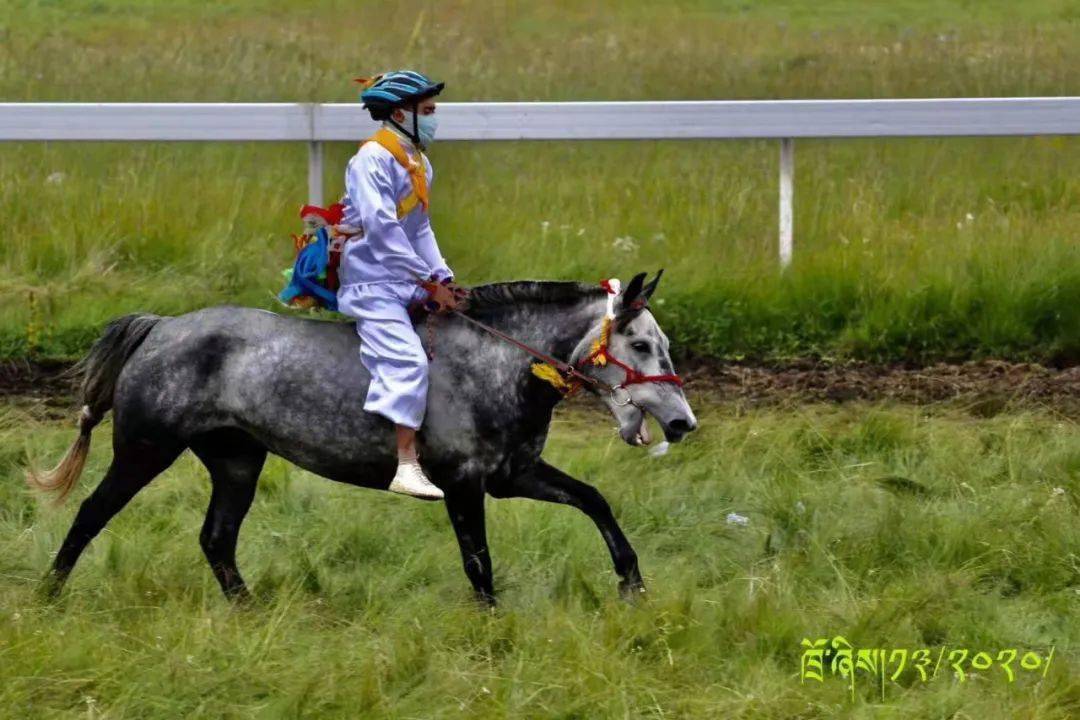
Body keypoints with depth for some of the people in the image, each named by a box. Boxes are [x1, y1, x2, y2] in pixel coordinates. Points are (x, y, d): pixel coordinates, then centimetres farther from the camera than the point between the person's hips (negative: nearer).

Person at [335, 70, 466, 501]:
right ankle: (406, 468, -28)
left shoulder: (419, 163, 17)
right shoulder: (373, 158, -12)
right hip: (373, 283, -10)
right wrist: (430, 282, -19)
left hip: (407, 284, 10)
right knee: (408, 361, -23)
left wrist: (443, 278, 2)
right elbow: (382, 228, -19)